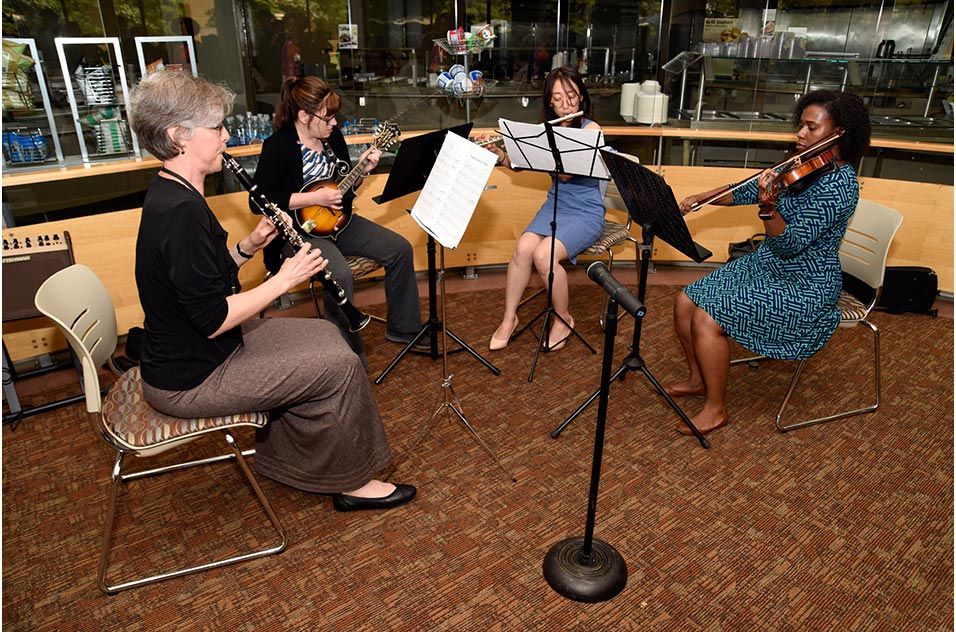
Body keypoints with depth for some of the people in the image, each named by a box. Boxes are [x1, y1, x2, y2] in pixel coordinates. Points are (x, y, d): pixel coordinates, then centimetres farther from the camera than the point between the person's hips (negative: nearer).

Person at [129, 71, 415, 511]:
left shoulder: (171, 193, 5)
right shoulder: (181, 211, -27)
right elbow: (213, 319, -27)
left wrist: (249, 246, -1)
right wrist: (283, 280, -18)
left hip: (191, 353, 10)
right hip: (189, 382, -10)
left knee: (323, 335, 14)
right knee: (339, 365, -11)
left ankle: (287, 460, 26)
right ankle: (350, 482, 11)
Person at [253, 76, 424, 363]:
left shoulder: (332, 136, 6)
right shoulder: (278, 146, -15)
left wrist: (363, 169, -5)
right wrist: (314, 198, -23)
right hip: (299, 230, -7)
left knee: (400, 249, -6)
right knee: (340, 274, -34)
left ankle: (401, 328, 8)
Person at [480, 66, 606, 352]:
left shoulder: (591, 129, -10)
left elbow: (565, 171, -23)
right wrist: (496, 151, -6)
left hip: (586, 213, -5)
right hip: (555, 205, 5)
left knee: (544, 255, -28)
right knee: (523, 248, -24)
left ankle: (563, 320, -4)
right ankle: (509, 319, -7)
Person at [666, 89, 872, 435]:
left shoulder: (838, 183, -21)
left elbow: (790, 244, -28)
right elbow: (745, 192, 11)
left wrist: (769, 208, -43)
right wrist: (702, 197, -1)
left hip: (804, 289, -9)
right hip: (766, 265, 9)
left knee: (707, 319, -22)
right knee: (685, 302, -1)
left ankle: (716, 408, -2)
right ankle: (698, 379, 20)